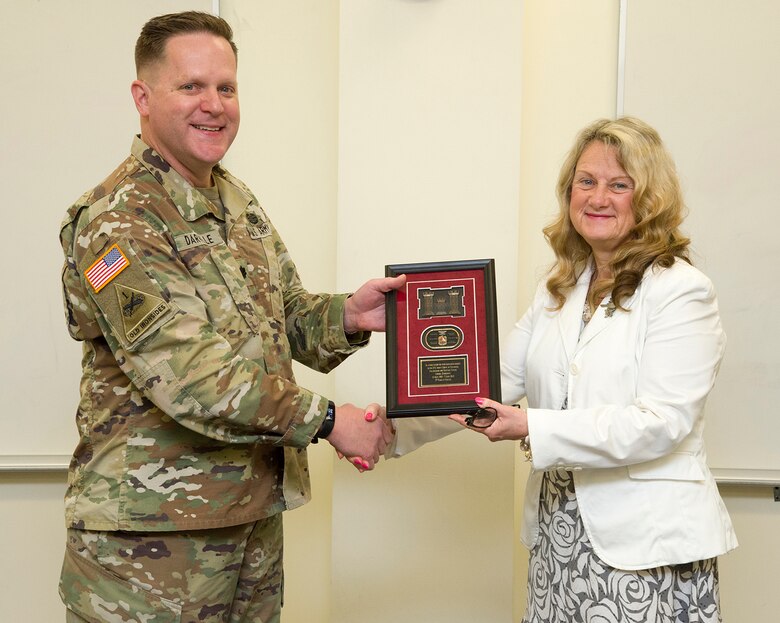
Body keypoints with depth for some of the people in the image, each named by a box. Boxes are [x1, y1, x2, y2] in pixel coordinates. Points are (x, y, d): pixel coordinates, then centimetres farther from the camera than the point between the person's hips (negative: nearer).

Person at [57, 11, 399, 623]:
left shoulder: (237, 200, 11)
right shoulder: (114, 222, -17)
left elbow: (287, 315, 17)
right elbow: (188, 374, -24)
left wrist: (348, 315, -5)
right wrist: (324, 419, -20)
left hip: (257, 512, 8)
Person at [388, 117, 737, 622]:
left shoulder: (683, 291, -8)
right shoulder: (560, 289, 12)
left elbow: (662, 422, -17)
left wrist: (532, 429, -24)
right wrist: (394, 428, -4)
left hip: (647, 543, -5)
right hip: (558, 532, 6)